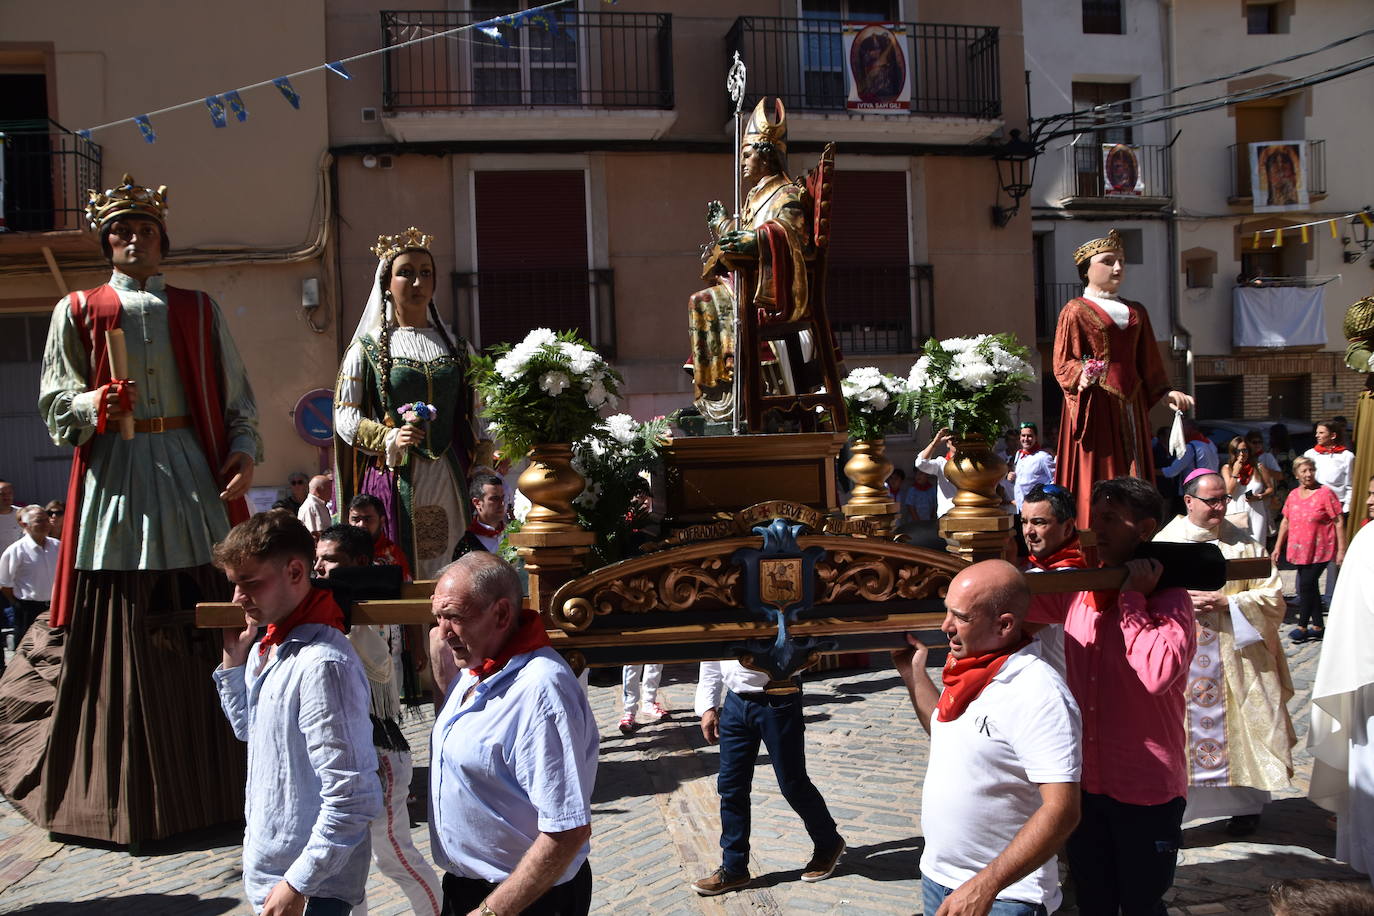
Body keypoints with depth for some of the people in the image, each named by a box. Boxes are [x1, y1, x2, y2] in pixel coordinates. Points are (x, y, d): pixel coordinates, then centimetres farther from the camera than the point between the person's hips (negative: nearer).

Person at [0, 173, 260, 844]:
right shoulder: (79, 311, 10)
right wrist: (93, 403, -14)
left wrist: (244, 452, -4)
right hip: (113, 474, -1)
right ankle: (122, 787, 9)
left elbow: (235, 396, 11)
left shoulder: (198, 310, 13)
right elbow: (54, 400, 7)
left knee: (202, 616, 0)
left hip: (190, 474, 1)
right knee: (115, 628, -2)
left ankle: (203, 780, 10)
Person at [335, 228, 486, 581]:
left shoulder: (455, 347, 14)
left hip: (447, 477, 3)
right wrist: (389, 438, -15)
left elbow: (473, 416, 16)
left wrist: (479, 470, 5)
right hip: (394, 476, -3)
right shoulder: (368, 347, 4)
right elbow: (344, 413, 1)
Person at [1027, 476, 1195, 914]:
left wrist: (1132, 599, -23)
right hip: (1086, 784, 5)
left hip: (1146, 793, -5)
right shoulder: (1080, 587, 1)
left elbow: (1157, 674, -33)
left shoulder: (1169, 599, -17)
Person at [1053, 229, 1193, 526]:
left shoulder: (1136, 312, 19)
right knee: (1098, 480, -9)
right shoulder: (1075, 311, 1)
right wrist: (1082, 375, -23)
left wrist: (1166, 392, 10)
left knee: (1135, 478, 4)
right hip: (1096, 406, -6)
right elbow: (1062, 364, -5)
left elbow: (1149, 363, 21)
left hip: (1131, 405, 6)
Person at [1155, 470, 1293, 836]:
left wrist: (1227, 603, -13)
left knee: (1235, 728, 6)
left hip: (1236, 659, 0)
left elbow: (1273, 597, -1)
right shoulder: (1165, 541, 3)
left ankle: (1246, 805, 25)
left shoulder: (1245, 543, 3)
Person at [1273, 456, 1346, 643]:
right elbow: (1285, 522, 16)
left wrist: (1341, 550, -12)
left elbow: (1338, 523, -9)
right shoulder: (1293, 495, 7)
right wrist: (1278, 546, 14)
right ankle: (1317, 626, 21)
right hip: (1299, 551, 6)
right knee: (1310, 587, 11)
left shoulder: (1326, 493, -10)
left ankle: (1302, 626, 4)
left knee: (1306, 585, -7)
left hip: (1320, 551, -6)